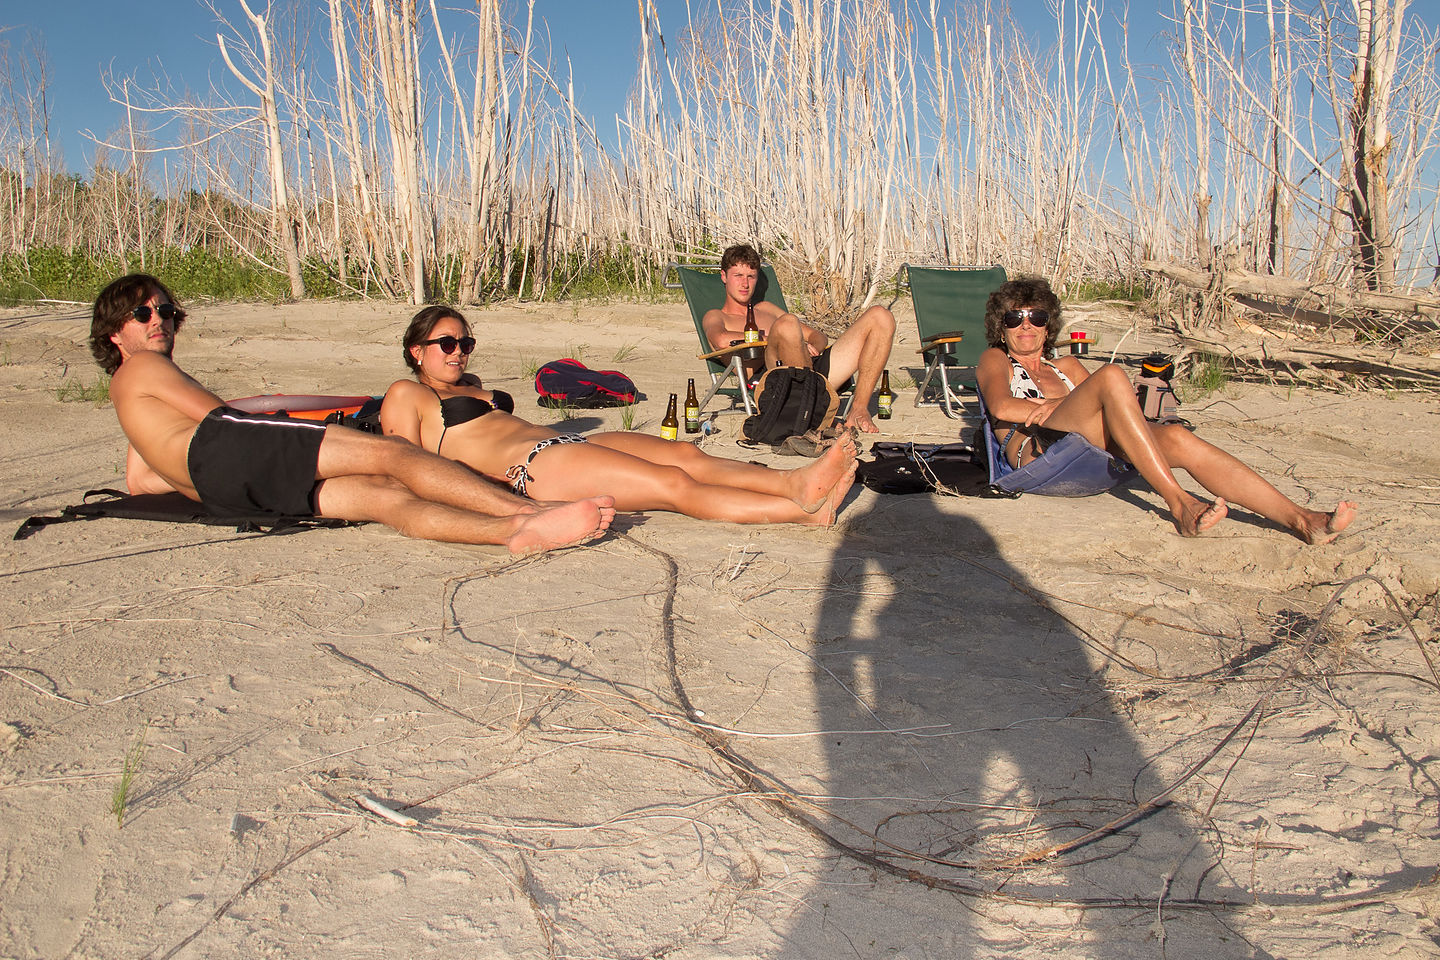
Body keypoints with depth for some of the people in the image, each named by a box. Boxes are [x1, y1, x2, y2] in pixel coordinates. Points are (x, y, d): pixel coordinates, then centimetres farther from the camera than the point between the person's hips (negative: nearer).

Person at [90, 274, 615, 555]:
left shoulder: (141, 416, 43)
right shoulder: (141, 368, 16)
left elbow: (139, 480, 38)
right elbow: (217, 414, 7)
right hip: (225, 446, -7)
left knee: (386, 496, -17)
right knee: (390, 455, -18)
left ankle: (517, 531, -39)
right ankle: (527, 509, -33)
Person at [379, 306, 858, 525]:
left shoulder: (470, 383, 33)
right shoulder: (406, 395, 9)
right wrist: (480, 489, -13)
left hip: (565, 444, 9)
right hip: (530, 466, -9)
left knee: (686, 454, -16)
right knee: (675, 485, -23)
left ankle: (792, 481, -35)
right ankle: (804, 509, -31)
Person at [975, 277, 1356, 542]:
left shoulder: (1066, 366, 37)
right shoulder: (995, 360, 23)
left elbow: (1104, 405, 17)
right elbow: (1001, 407, 0)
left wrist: (1057, 406, -3)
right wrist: (1062, 408, -2)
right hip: (1034, 448, -5)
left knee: (1177, 437, -25)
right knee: (1112, 375, -30)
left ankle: (1300, 519, -37)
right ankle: (1179, 504, -39)